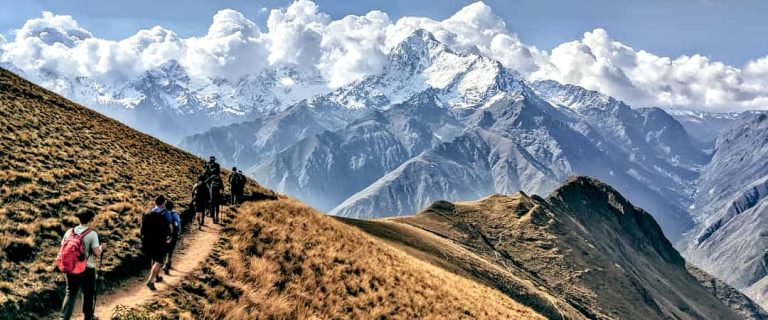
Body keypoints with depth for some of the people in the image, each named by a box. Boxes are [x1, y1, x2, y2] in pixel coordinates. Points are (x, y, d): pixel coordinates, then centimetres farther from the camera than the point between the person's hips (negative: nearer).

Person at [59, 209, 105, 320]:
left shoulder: (69, 232, -1)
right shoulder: (92, 234, -16)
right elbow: (96, 253, -19)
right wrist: (101, 247, 1)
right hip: (87, 269, -4)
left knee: (70, 293, 15)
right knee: (88, 293, 15)